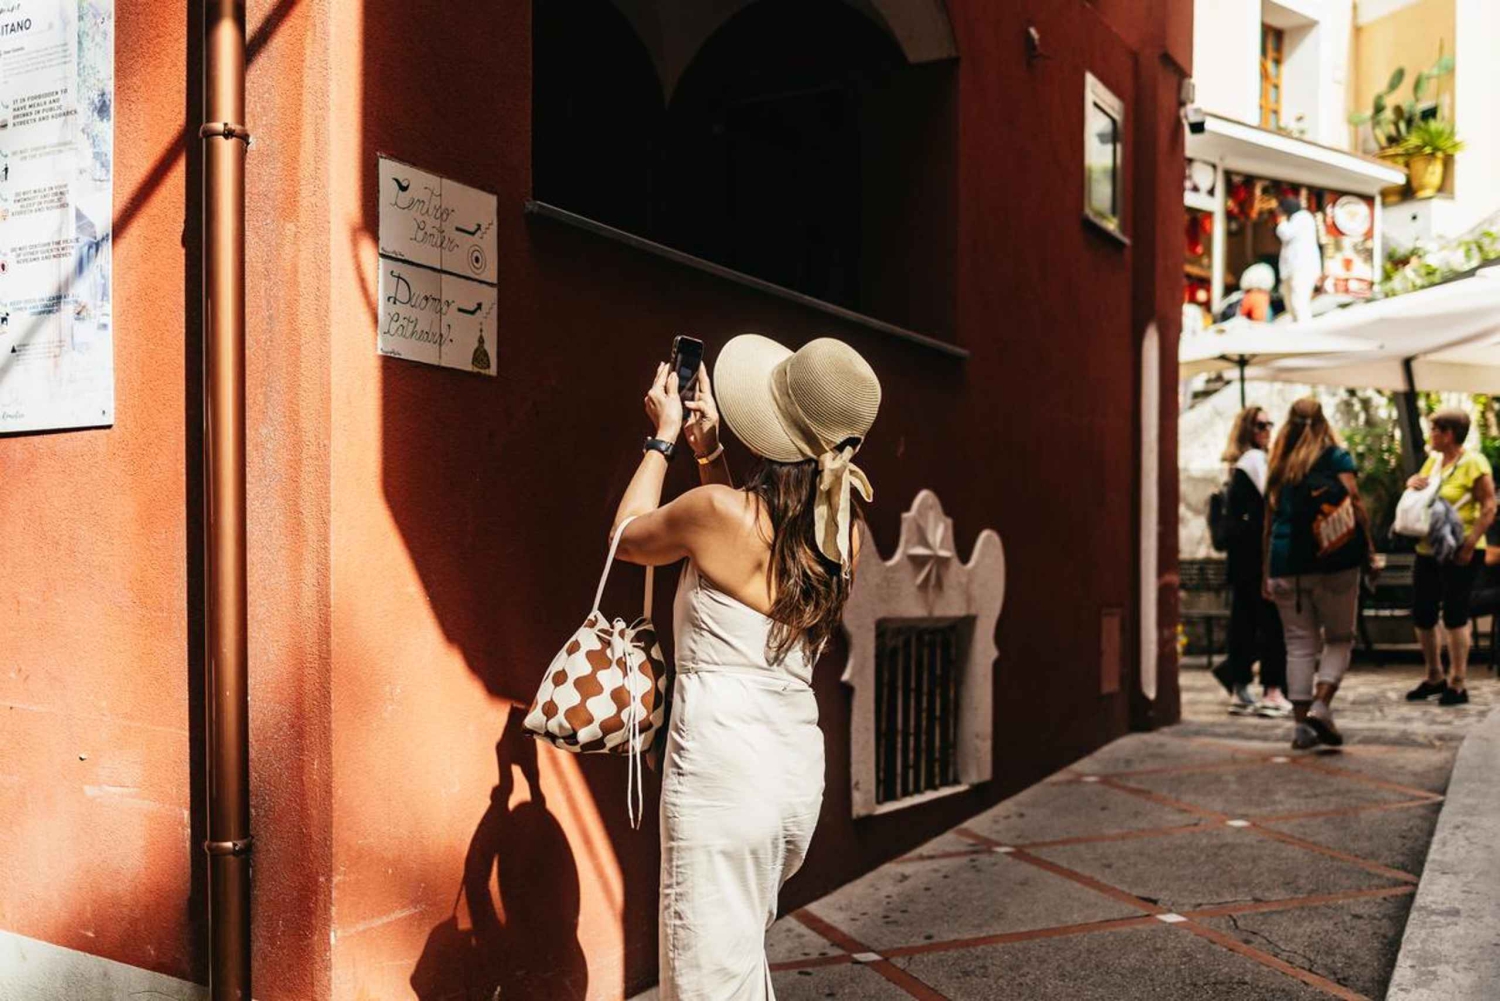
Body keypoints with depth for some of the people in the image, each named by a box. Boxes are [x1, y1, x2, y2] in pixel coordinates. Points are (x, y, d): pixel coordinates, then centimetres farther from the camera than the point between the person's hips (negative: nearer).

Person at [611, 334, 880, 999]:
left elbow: (629, 536, 7)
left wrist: (663, 437, 15)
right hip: (799, 771, 7)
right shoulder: (843, 533, 3)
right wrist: (708, 452, 20)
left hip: (721, 774, -7)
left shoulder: (717, 510, -15)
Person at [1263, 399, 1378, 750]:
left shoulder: (1278, 464, 11)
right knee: (1339, 639, 9)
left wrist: (1267, 571, 15)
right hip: (1333, 562, -3)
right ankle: (1321, 705, -10)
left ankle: (1302, 723, 4)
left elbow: (1269, 519, 12)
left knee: (1300, 644, 6)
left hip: (1286, 563, 3)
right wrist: (1369, 549, -1)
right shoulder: (1335, 456, 2)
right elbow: (1354, 503, -7)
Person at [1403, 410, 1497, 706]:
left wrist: (1470, 544, -22)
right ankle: (1434, 678, 24)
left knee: (1455, 615, -3)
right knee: (1422, 615, 10)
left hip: (1459, 553, -8)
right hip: (1428, 550, 8)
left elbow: (1489, 508, -14)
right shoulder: (1434, 459, 11)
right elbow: (1415, 488, 22)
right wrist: (1413, 482, -2)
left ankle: (1458, 684, 6)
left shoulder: (1473, 463, -11)